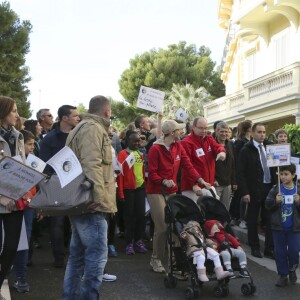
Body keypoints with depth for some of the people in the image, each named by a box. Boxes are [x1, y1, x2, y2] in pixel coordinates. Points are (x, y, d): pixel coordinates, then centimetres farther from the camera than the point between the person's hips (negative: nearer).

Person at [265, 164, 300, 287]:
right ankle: (282, 275, 21)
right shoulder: (275, 190, -3)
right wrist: (275, 201, -21)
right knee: (280, 252, 7)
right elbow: (267, 205, -3)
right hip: (278, 227, 0)